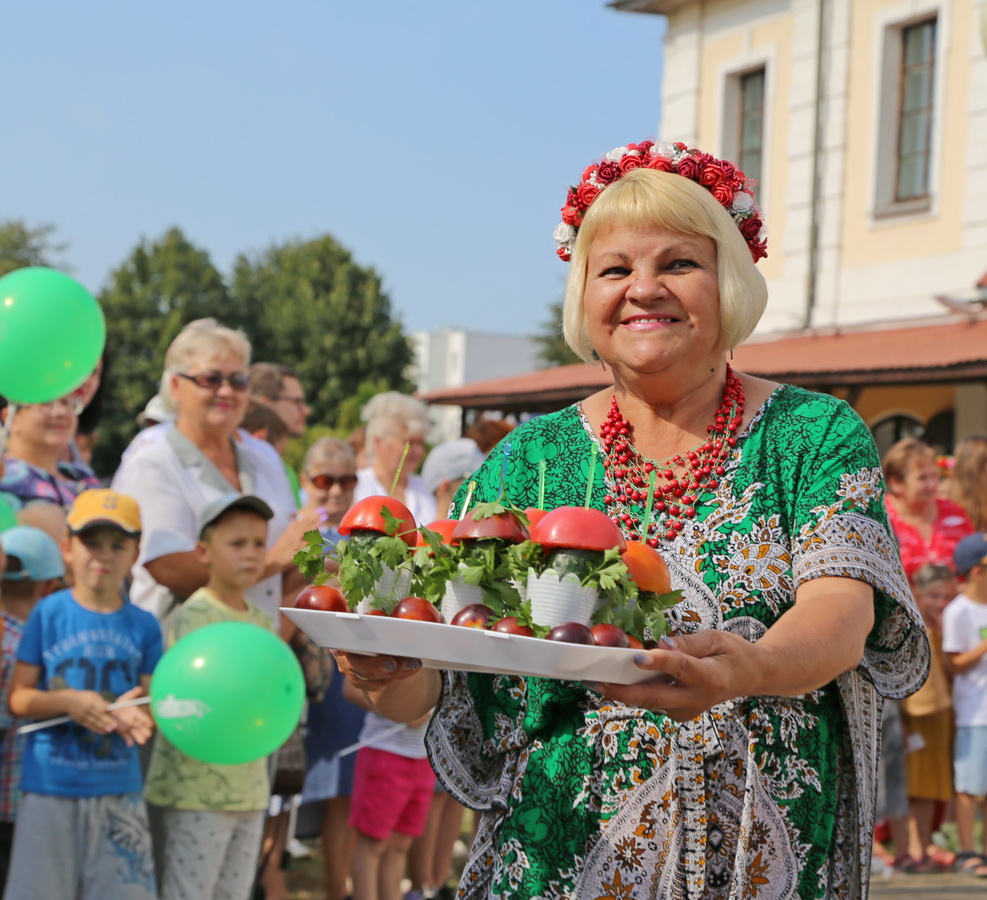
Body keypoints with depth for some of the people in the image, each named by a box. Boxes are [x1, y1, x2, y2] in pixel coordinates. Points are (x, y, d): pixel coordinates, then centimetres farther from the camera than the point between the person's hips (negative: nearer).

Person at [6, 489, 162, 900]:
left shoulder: (144, 626, 4)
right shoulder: (48, 614, -1)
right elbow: (17, 698, -1)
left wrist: (134, 714, -18)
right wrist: (67, 701, -20)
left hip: (118, 792, 2)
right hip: (50, 788, -2)